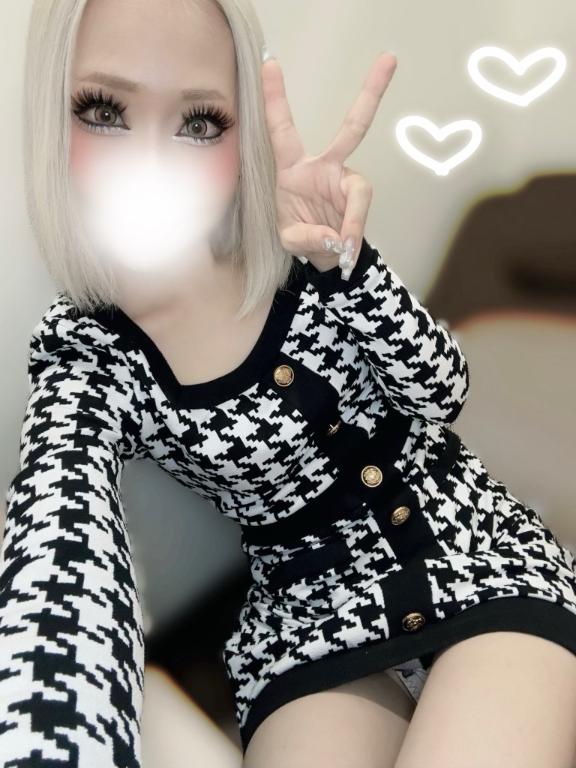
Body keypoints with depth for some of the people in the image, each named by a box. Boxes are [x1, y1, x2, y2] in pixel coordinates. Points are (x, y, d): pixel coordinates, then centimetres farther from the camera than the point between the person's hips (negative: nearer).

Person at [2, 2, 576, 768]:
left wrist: (344, 256, -27)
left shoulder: (301, 249, -6)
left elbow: (440, 390, -9)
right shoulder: (80, 351, -10)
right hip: (314, 618, 0)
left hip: (478, 558, 1)